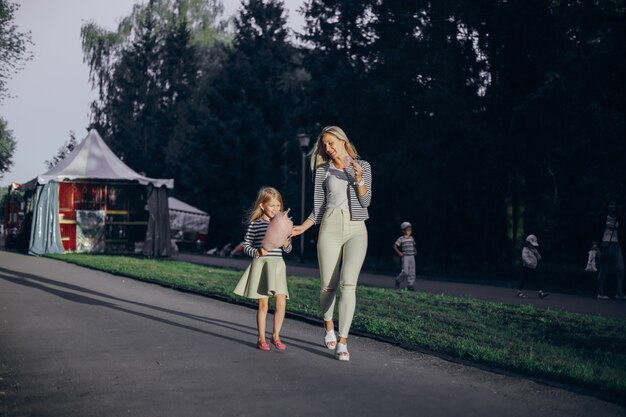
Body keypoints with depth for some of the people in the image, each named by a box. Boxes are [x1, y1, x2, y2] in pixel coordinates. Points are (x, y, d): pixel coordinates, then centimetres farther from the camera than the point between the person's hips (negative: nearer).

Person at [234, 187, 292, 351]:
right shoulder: (254, 224, -1)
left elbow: (288, 249, 13)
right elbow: (246, 246, 2)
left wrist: (286, 243, -9)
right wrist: (257, 252, -15)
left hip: (277, 265, 3)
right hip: (260, 264, -3)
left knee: (281, 303, -5)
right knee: (263, 304, 2)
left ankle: (276, 335, 11)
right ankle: (261, 338, 13)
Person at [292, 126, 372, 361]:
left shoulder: (363, 167, 7)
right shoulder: (322, 170, 11)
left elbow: (365, 202, -1)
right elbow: (319, 205, 15)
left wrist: (358, 176, -14)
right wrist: (304, 227, 6)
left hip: (356, 229, -1)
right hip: (330, 227, 2)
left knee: (348, 284, -15)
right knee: (328, 286, 1)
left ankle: (342, 342, -12)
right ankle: (329, 326, 31)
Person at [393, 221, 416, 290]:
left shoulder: (411, 238, 11)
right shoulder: (401, 239, -5)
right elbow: (395, 246, -4)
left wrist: (415, 251, 10)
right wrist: (399, 253, -13)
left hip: (412, 256, 5)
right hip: (405, 257, -5)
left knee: (412, 272, 1)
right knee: (405, 272, -13)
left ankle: (410, 285, 7)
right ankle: (398, 280, 13)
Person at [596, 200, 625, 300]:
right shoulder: (604, 218, 4)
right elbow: (599, 232, -1)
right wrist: (599, 246, -9)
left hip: (616, 245, 4)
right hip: (605, 244, -4)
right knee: (604, 269, -4)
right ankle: (600, 292, 0)